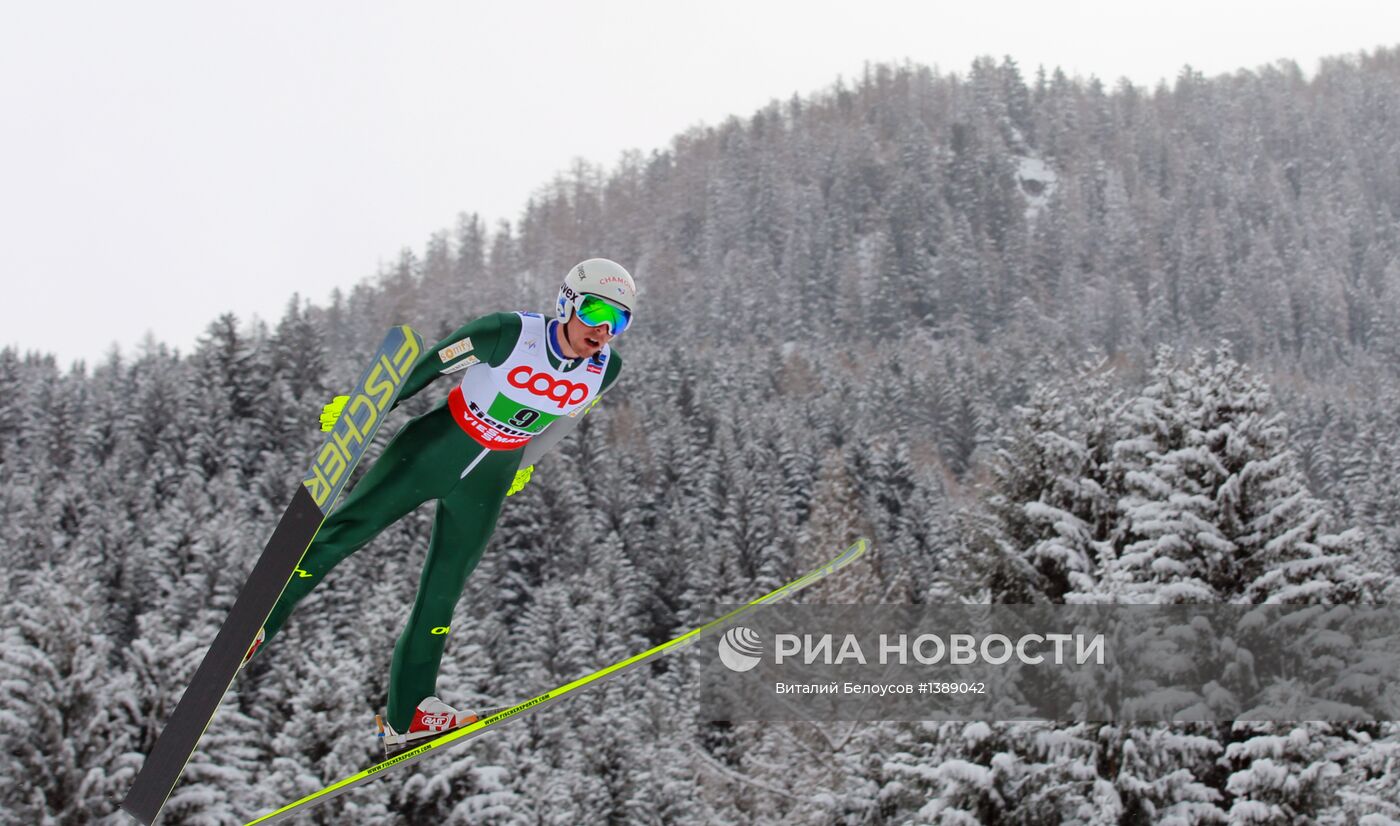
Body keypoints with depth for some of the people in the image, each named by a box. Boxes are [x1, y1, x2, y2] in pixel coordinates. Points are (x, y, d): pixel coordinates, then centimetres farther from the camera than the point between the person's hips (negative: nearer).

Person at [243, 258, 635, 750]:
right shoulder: (511, 334, -24)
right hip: (434, 449, -4)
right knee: (347, 529, -8)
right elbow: (429, 365, -14)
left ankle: (406, 714, 16)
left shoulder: (606, 369, -10)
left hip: (487, 481, 4)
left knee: (443, 593, 7)